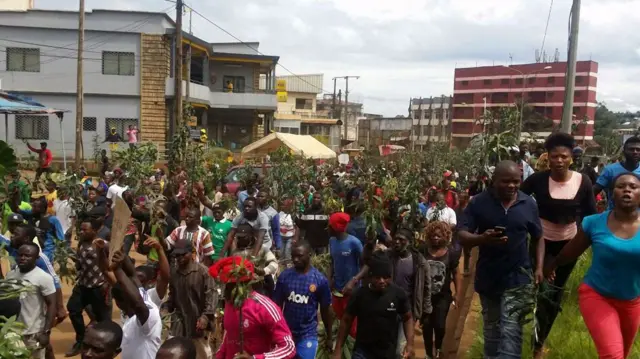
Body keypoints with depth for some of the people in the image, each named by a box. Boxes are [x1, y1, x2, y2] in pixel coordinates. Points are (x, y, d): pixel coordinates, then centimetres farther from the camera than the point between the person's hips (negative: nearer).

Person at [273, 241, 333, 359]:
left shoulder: (320, 280, -9)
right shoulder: (284, 276, -6)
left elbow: (325, 310, 0)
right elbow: (277, 305, 1)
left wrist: (329, 337, 6)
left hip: (308, 334, -2)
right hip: (286, 333, 2)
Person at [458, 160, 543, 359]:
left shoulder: (529, 204, -1)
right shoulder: (479, 202, -8)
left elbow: (538, 238, 9)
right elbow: (462, 236, -12)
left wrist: (539, 267, -1)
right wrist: (482, 238, -32)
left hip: (517, 277, -1)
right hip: (487, 277, 1)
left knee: (510, 331, -7)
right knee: (491, 328, 19)